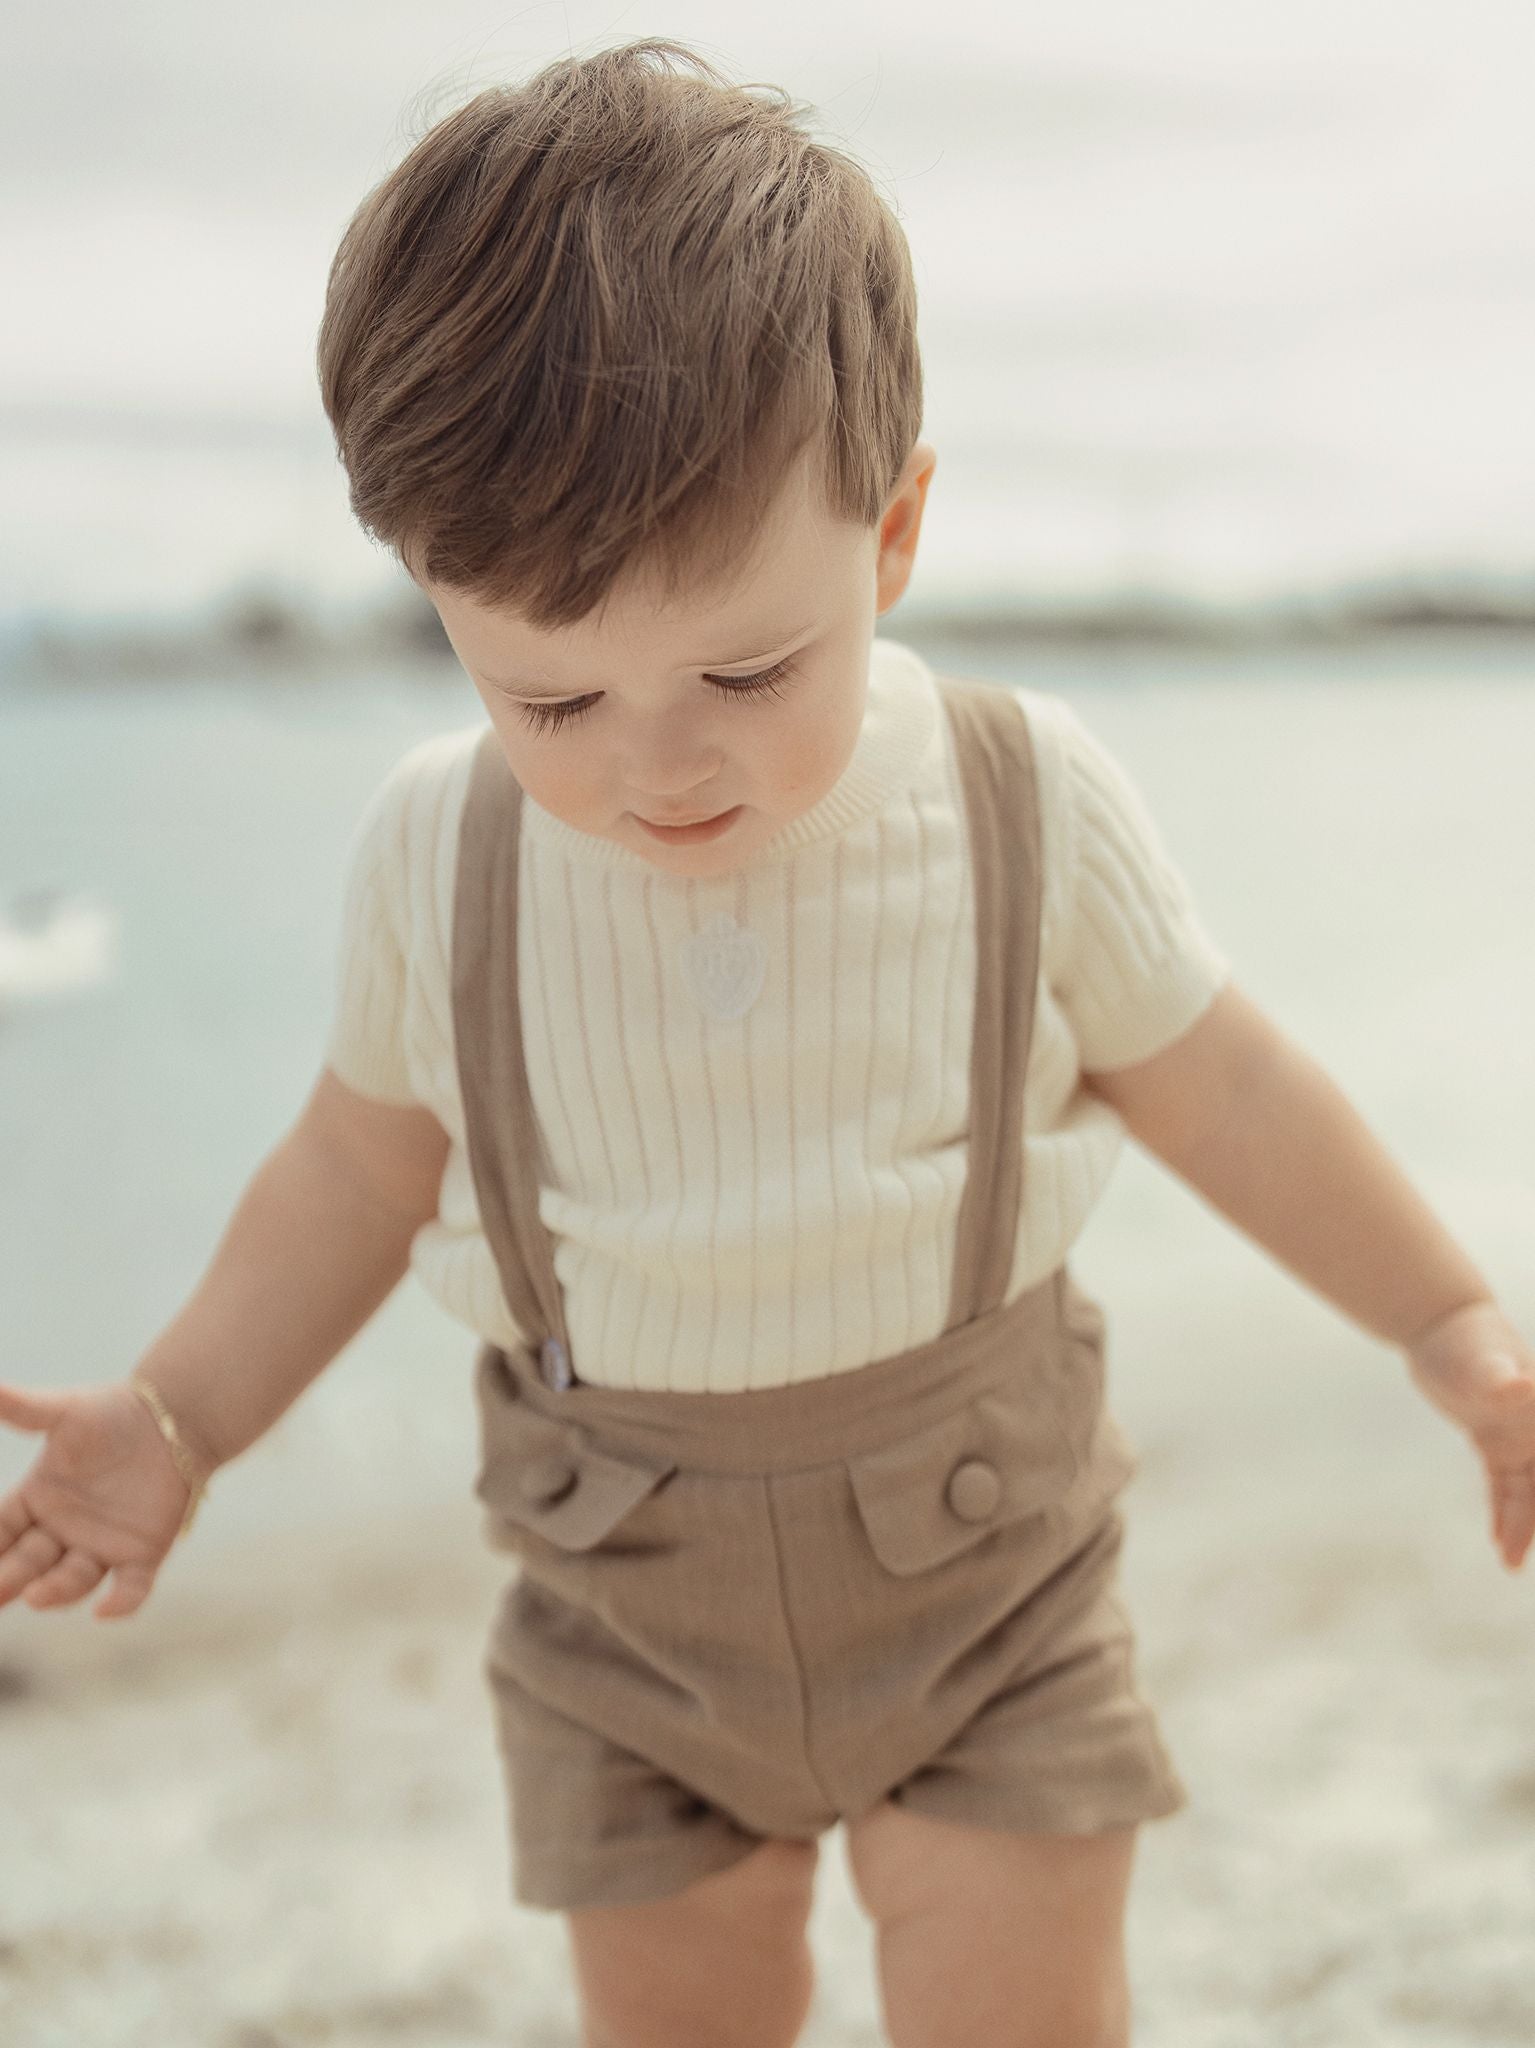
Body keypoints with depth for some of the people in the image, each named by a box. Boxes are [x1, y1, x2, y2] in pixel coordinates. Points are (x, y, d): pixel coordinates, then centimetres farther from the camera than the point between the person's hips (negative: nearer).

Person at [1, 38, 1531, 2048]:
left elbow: (1213, 1082, -2)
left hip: (983, 1557, -1)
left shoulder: (1032, 810, -17)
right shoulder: (436, 855, -14)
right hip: (630, 1597, 2)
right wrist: (176, 1420, 3)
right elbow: (367, 1153, 3)